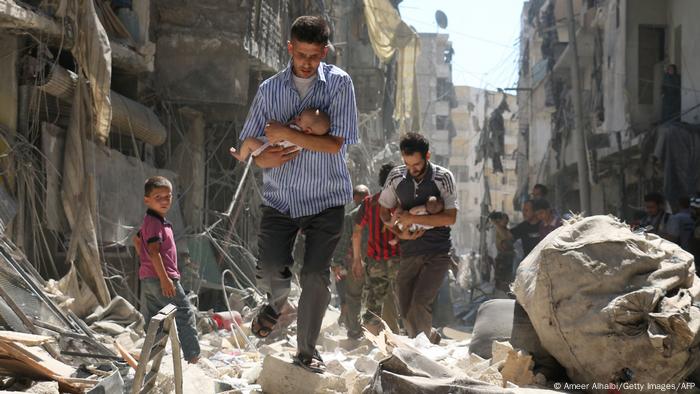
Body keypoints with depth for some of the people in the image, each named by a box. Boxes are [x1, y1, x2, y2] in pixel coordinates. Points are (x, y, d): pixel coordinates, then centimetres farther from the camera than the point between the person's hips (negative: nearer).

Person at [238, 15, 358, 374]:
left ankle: (306, 351, 14)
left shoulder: (339, 84, -7)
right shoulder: (270, 89, 2)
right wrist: (262, 158, -12)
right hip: (279, 196, 2)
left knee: (315, 276, -3)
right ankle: (276, 303, 30)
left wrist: (286, 135, -19)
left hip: (325, 199, -2)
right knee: (270, 270, -7)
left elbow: (336, 143, -16)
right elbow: (249, 141, 10)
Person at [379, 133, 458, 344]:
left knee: (419, 303, -21)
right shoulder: (396, 177, 2)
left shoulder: (443, 177, -7)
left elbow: (450, 217, -15)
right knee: (406, 311, 4)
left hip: (438, 253, -4)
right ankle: (432, 339, 25)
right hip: (409, 252, 4)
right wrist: (399, 232, -5)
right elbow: (384, 210, 14)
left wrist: (413, 218, -18)